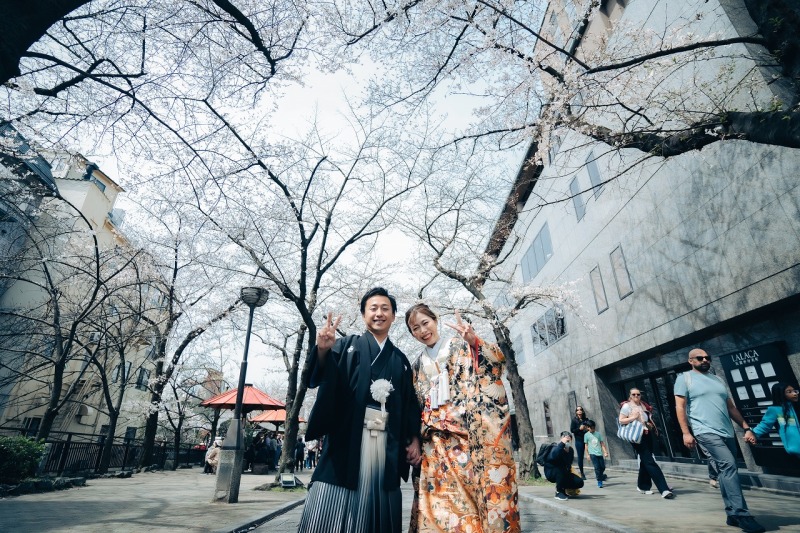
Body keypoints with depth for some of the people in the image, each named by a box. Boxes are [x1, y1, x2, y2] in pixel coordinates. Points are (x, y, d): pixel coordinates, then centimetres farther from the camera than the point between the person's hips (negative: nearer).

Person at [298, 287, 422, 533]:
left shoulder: (400, 360, 16)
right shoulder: (348, 346, 6)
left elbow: (410, 404, 16)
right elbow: (321, 376, -12)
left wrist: (414, 438, 3)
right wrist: (322, 350, -33)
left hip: (386, 443, 3)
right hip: (349, 439, -3)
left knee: (374, 512, 6)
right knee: (330, 512, -5)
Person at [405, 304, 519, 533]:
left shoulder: (461, 346, 5)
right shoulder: (418, 365, 17)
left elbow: (498, 361, -10)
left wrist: (474, 341, -26)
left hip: (472, 433, -3)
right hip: (437, 443, 4)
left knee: (483, 488, -5)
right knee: (442, 500, -1)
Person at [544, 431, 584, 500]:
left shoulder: (570, 450, -2)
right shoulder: (556, 448, -24)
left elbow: (568, 465, 13)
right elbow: (554, 456, -49)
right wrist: (562, 444, -46)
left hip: (564, 474, 6)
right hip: (550, 472, -6)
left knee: (579, 482, -10)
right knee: (561, 470, -37)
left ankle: (562, 488, 14)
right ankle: (559, 492, -17)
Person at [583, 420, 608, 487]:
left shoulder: (598, 433, 5)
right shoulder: (586, 435, -1)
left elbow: (602, 443, 9)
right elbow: (586, 445, 3)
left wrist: (605, 452, 3)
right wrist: (587, 454, 1)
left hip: (600, 453, 3)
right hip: (592, 453, -3)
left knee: (603, 467, 8)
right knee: (597, 467, -8)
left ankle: (600, 476, 37)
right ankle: (599, 481, 2)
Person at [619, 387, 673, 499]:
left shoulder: (644, 405, 13)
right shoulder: (627, 406, -5)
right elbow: (621, 421, -8)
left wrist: (651, 425, 7)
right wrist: (633, 417, -19)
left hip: (647, 435, 7)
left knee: (645, 461, 14)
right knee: (650, 462, -11)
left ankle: (642, 486, 27)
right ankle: (663, 489, -13)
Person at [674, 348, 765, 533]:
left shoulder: (717, 380, 20)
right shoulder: (684, 378, 0)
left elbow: (731, 407, 22)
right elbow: (680, 406, -5)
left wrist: (747, 428, 12)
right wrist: (686, 432, -12)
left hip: (727, 433, 6)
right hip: (706, 432, -6)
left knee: (726, 471, 8)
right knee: (729, 466, -19)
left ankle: (733, 514, 17)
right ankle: (741, 514, -14)